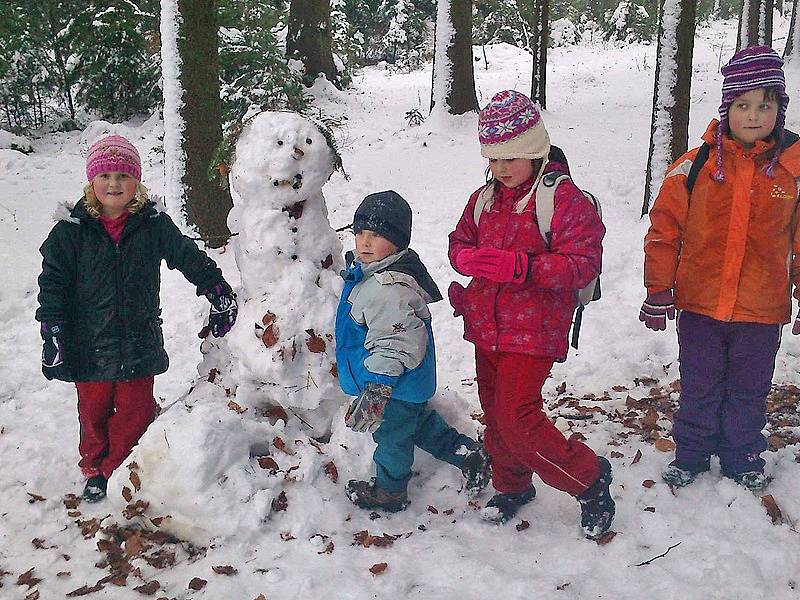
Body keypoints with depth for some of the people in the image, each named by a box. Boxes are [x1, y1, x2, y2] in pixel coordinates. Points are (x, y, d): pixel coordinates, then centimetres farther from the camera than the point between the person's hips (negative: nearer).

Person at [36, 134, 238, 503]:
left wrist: (220, 294, 3)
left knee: (136, 410, 6)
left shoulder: (154, 224, -3)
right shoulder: (71, 230, -5)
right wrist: (53, 337, -7)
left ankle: (117, 471, 26)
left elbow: (190, 258, 4)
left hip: (139, 342, 1)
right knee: (94, 411, 11)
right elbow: (52, 285, -3)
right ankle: (94, 471, 34)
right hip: (90, 345, -1)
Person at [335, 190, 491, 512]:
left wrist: (376, 389, -37)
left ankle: (389, 492, 35)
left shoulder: (389, 289, -33)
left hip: (395, 382, -10)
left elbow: (394, 344, -36)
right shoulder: (370, 272, 2)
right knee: (420, 422, 28)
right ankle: (467, 452, 36)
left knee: (391, 436, 13)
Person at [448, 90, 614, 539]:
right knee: (495, 412, 17)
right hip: (486, 327, 7)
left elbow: (583, 263, -18)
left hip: (533, 332, -7)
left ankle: (591, 478, 8)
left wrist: (520, 266, -30)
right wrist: (466, 259, -10)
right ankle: (512, 485, 39)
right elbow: (460, 240, 17)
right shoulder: (484, 198, 9)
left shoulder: (565, 199, -12)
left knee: (517, 417, -13)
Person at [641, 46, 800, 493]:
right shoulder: (695, 165, -7)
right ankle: (692, 453, 35)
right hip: (700, 305, 0)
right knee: (699, 388, 15)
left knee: (749, 391, 17)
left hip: (762, 310, 1)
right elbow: (664, 231, -3)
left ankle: (742, 458, 37)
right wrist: (659, 294, -2)